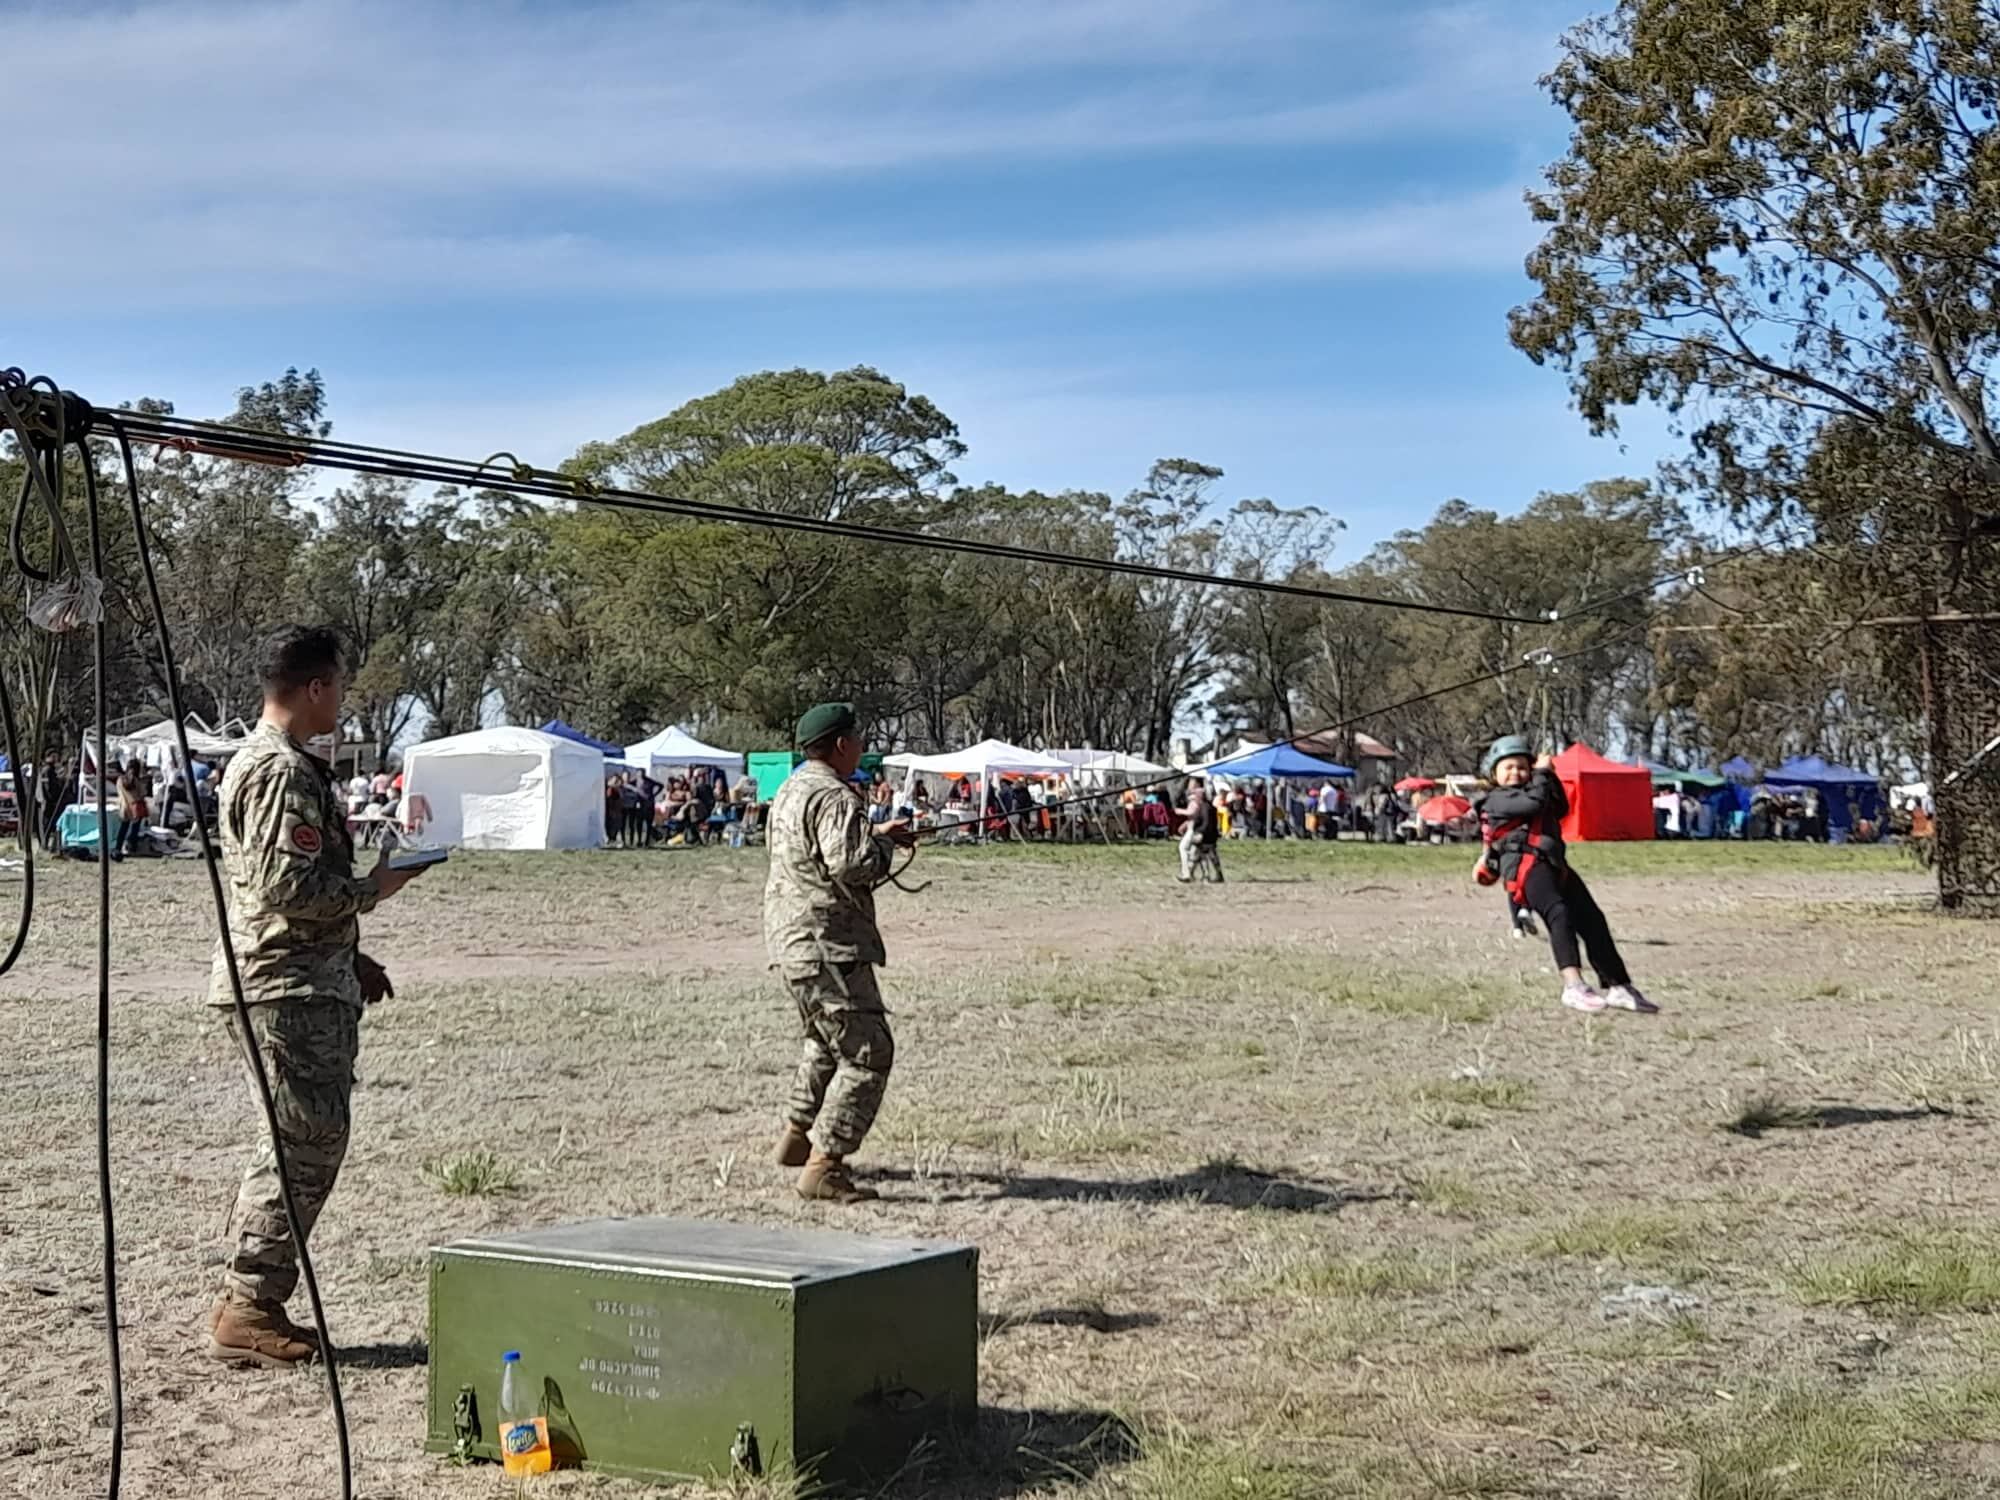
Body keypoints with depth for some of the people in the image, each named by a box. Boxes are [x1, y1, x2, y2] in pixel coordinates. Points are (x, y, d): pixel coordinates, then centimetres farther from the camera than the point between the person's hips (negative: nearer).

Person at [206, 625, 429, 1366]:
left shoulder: (260, 761, 18)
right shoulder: (284, 772, -16)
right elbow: (289, 888, -24)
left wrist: (351, 959, 23)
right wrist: (373, 889, -10)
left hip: (304, 982, 11)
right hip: (289, 990, -11)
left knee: (297, 1143, 14)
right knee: (308, 1143, -8)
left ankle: (245, 1304, 20)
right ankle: (249, 1309, -3)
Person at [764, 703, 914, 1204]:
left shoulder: (790, 790, 16)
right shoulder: (834, 798, -16)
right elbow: (851, 865, -27)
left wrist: (874, 834, 22)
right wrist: (884, 845, -7)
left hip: (791, 939, 11)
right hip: (827, 943, -11)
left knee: (827, 1040, 29)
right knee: (866, 1052, -9)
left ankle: (797, 1137, 40)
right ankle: (824, 1166, -14)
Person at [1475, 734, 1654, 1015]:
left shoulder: (1527, 792, 32)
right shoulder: (1497, 799, 5)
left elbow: (1560, 807, 24)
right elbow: (1534, 803, -10)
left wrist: (1550, 776, 16)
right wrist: (1542, 772, 5)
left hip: (1554, 865, 9)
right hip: (1525, 863, -9)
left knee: (1592, 920, 3)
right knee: (1559, 913, -31)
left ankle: (1617, 987, 7)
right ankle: (1573, 987, -45)